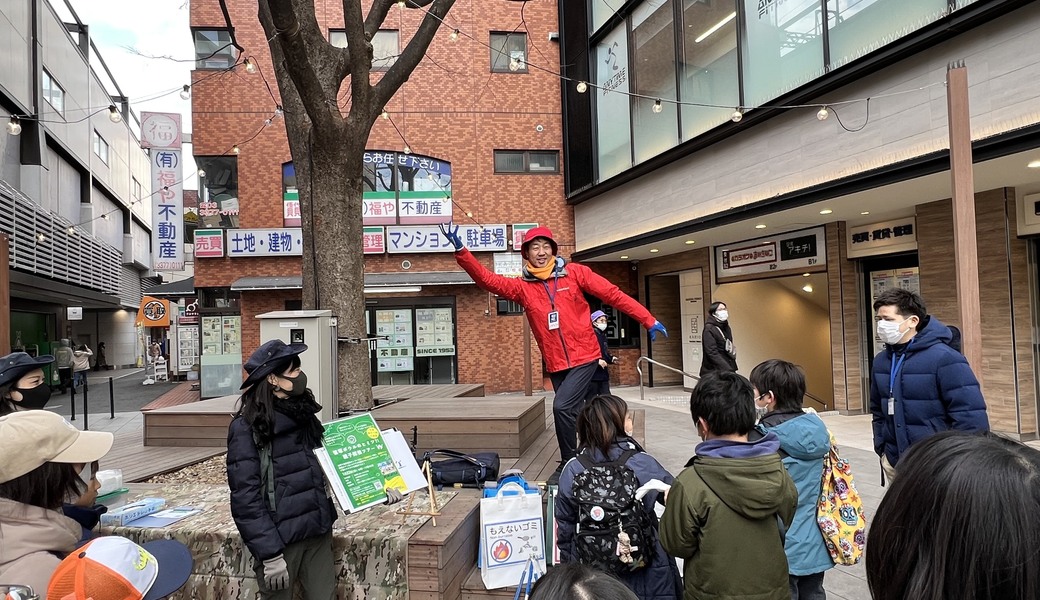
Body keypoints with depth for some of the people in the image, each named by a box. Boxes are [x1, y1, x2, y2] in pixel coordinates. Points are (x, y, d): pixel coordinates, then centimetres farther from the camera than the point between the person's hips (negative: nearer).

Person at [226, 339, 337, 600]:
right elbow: (245, 497, -14)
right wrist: (270, 554, -16)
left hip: (318, 534, 6)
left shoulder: (304, 415, 8)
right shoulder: (246, 428, -12)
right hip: (279, 540, -5)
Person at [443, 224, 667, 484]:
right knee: (570, 414, 14)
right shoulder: (522, 286, 2)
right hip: (555, 364, 4)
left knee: (562, 407, -17)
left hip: (584, 357, -4)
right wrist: (460, 250, -18)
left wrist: (648, 321, -3)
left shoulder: (575, 273, -3)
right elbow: (487, 279, -7)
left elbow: (613, 295, -2)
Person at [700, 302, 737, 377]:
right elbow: (712, 353, -17)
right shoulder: (709, 330, -10)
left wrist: (733, 368, 10)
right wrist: (727, 369, -22)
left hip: (728, 371, 7)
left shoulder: (726, 327, 14)